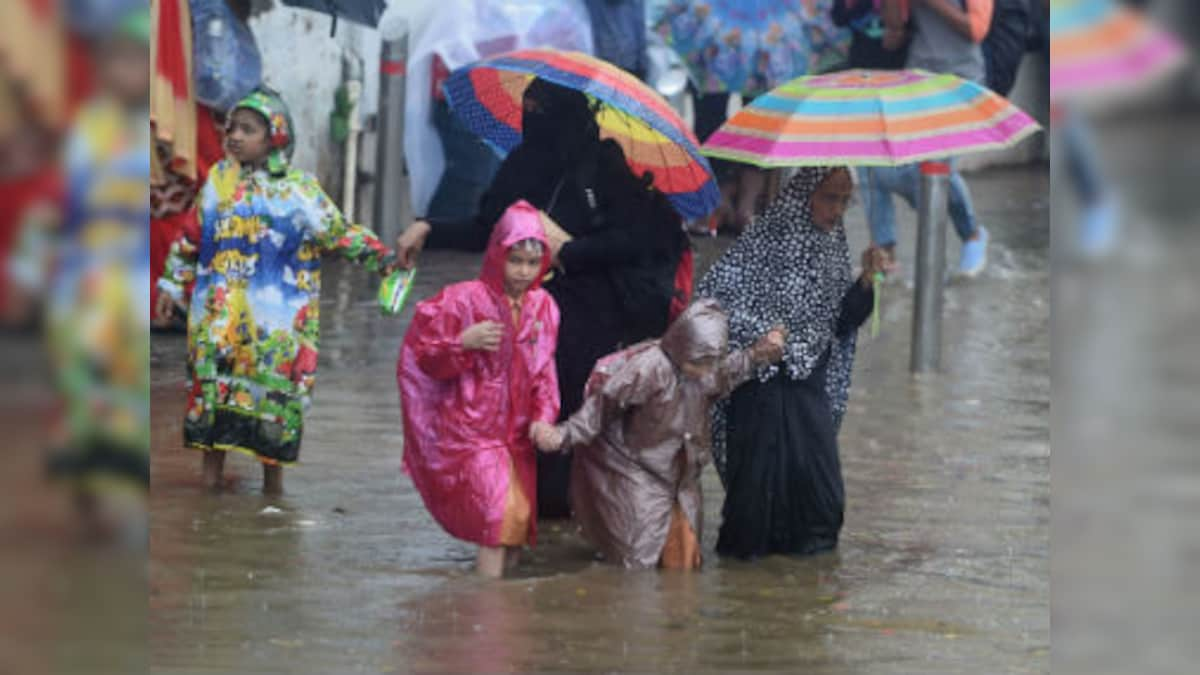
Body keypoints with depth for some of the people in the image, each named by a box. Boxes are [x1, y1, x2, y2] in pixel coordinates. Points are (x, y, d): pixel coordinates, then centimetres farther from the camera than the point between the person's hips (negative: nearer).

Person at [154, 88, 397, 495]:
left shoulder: (299, 188, 1)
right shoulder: (219, 179, 9)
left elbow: (339, 234, 3)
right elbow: (191, 238, 18)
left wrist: (383, 258, -7)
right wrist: (173, 285, 19)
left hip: (277, 317, -2)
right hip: (219, 314, 2)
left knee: (274, 394, 0)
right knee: (213, 385, -1)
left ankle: (273, 483, 11)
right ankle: (210, 476, 8)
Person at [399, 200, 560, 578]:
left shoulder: (543, 307, 7)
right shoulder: (464, 300, -9)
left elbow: (544, 373, 12)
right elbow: (423, 357, -7)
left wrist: (543, 418, -3)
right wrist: (464, 343, -24)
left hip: (516, 433, 6)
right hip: (469, 431, -6)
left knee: (520, 525, 7)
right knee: (502, 511, -22)